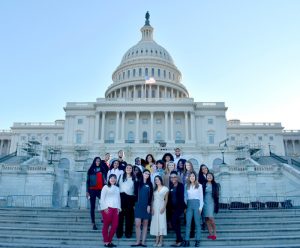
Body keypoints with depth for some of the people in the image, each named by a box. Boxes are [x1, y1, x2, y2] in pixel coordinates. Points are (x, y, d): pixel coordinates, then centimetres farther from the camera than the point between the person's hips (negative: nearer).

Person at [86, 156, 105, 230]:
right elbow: (88, 181, 5)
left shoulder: (102, 170, 9)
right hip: (92, 190, -1)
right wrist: (87, 191, -2)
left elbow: (104, 180, 8)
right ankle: (93, 223, 7)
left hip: (100, 190, 1)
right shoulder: (91, 170, 6)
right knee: (92, 207, 2)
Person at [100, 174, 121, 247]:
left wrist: (118, 208, 9)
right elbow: (102, 198, -4)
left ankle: (110, 241, 12)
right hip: (107, 208, -5)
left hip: (115, 209, 5)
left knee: (115, 225, 0)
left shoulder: (117, 188, 17)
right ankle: (106, 242, 9)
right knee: (106, 225, 0)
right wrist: (105, 208, -12)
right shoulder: (106, 187, 2)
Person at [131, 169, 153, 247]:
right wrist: (135, 204, -1)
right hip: (138, 205, -1)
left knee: (145, 224, 4)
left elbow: (150, 196, 1)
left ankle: (143, 241, 9)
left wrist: (149, 205, -9)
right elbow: (135, 194, 5)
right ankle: (138, 241, 1)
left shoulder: (150, 184, 7)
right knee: (137, 224, -7)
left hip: (146, 206, 1)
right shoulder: (138, 183, 5)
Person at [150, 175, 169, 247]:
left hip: (161, 207, -3)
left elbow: (166, 199, 0)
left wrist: (164, 208, -12)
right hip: (155, 207, 3)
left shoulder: (165, 189, 1)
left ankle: (161, 241, -2)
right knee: (155, 222, 1)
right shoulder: (154, 189, 12)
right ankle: (157, 240, 5)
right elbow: (152, 199, 9)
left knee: (161, 222, -5)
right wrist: (152, 208, -2)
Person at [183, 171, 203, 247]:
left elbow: (201, 197, 2)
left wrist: (200, 207, -4)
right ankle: (187, 240, 0)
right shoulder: (186, 186, 11)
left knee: (197, 223, 2)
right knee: (188, 223, -1)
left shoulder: (199, 186, 4)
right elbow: (185, 196, 13)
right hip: (189, 204, 2)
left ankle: (197, 240, 8)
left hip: (196, 204, -2)